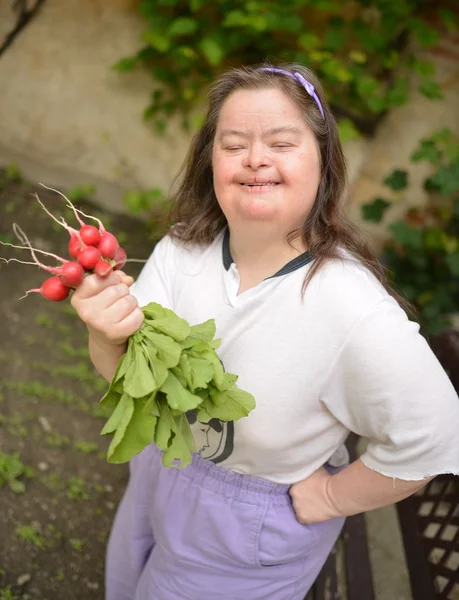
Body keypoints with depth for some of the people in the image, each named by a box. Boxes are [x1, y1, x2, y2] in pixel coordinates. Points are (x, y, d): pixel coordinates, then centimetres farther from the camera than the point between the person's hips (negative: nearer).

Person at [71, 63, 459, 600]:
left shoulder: (356, 313, -35)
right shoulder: (183, 250, -18)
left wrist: (330, 497, -13)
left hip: (255, 522, -5)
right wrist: (109, 337, -42)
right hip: (162, 463, 5)